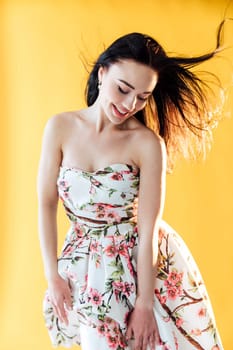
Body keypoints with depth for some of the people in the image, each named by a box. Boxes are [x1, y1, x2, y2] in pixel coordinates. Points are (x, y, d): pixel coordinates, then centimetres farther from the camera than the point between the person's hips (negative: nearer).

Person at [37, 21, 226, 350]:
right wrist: (52, 275, -4)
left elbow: (149, 228, -17)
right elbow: (46, 203, -3)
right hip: (88, 262, 2)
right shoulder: (61, 127, -9)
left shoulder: (148, 143, -17)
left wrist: (144, 302, -17)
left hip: (144, 260, -1)